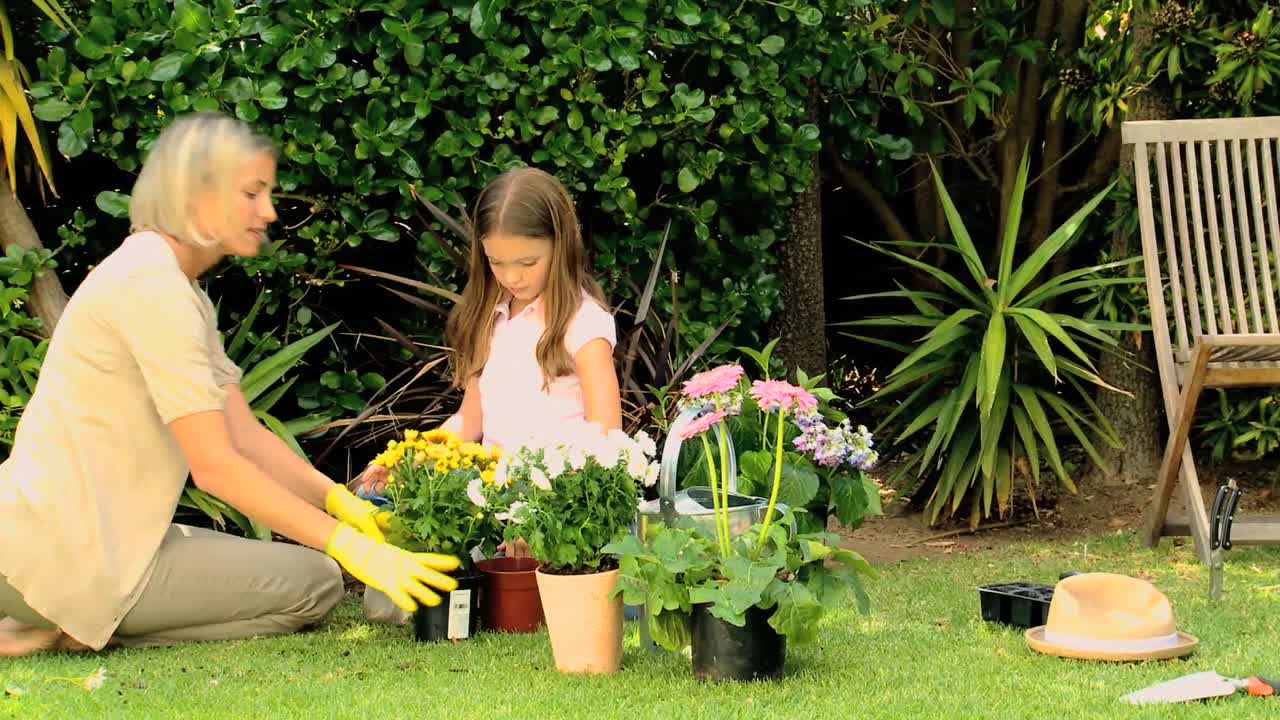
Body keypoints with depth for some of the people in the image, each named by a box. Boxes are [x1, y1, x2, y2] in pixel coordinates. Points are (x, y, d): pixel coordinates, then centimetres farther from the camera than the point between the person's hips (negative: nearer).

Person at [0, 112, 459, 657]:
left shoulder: (182, 290, 18)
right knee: (314, 582, -7)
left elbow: (246, 436, 12)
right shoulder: (151, 284, -16)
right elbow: (214, 466, -20)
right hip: (67, 551, -10)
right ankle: (80, 631, -9)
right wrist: (351, 546, -20)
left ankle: (80, 625, 7)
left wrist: (341, 502, -4)